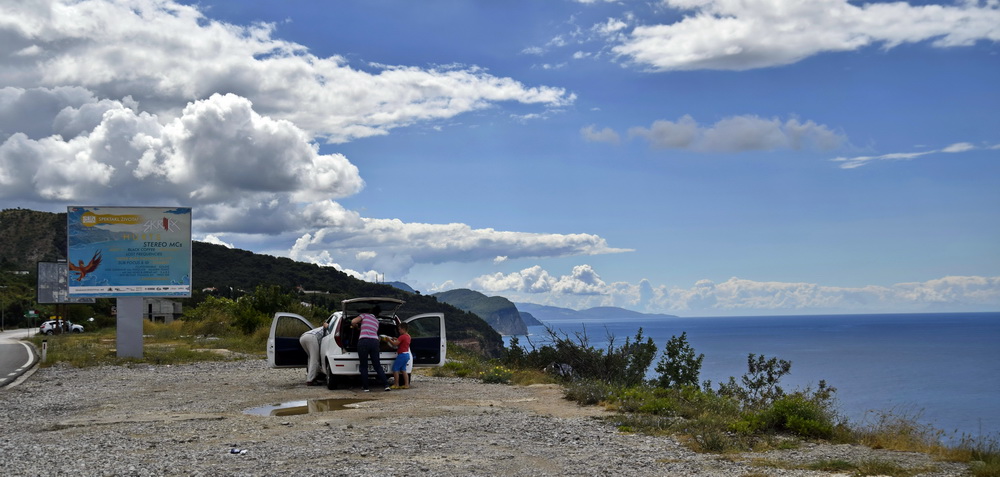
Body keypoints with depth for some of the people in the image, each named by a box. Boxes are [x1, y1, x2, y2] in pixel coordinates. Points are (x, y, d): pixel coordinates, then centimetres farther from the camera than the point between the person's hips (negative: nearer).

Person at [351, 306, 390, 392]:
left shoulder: (364, 315, 8)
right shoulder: (377, 321, 23)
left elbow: (353, 322, -2)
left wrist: (356, 325, 19)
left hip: (363, 341, -4)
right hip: (375, 341, 4)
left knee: (364, 366, 4)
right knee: (377, 365, 9)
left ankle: (366, 387, 2)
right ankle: (386, 385, 1)